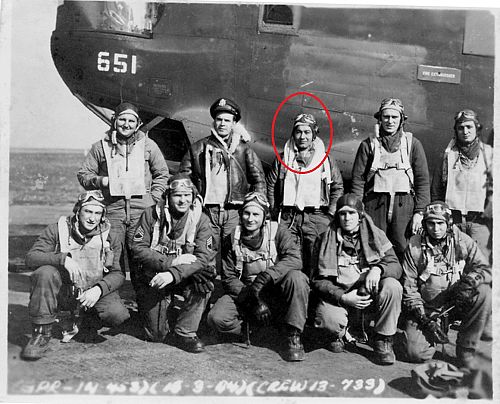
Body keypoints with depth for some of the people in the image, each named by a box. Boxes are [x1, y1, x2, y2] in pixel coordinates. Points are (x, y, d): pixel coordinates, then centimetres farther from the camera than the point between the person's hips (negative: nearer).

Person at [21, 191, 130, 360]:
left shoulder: (108, 239, 1)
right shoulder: (57, 229, -4)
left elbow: (117, 273, -3)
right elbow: (31, 257, -14)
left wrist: (98, 289, -23)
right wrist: (63, 259, -31)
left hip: (94, 291, 1)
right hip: (63, 289, -1)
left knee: (118, 315, -27)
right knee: (45, 273, -31)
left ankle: (88, 318, 11)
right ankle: (42, 333, -17)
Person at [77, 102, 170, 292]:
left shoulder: (148, 145, 11)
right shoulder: (101, 147, 11)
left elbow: (162, 174, 15)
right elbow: (83, 174, 14)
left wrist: (153, 199, 3)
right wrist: (100, 181, -6)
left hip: (141, 209, 0)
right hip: (112, 207, 1)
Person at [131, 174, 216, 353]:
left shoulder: (200, 219, -7)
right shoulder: (151, 214, -7)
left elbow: (203, 257, -17)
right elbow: (138, 249, -12)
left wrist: (173, 274, -32)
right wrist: (171, 261, -24)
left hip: (184, 276, 1)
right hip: (153, 277, -1)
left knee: (204, 281, -32)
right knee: (156, 335, -4)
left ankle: (184, 332, -13)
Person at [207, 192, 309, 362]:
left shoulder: (278, 233, -4)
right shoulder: (231, 241, 2)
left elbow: (295, 260, -21)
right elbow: (229, 278, -3)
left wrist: (264, 277, -34)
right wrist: (255, 299, -18)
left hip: (276, 294, -1)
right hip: (244, 295, 1)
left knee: (296, 277, -32)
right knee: (216, 318, -26)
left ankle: (293, 336, -18)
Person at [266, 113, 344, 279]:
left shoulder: (326, 159, 8)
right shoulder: (283, 158, 10)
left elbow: (338, 187, 9)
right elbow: (270, 186, 13)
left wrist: (330, 213, 1)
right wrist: (275, 212, 7)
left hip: (317, 217, -1)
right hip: (288, 218, 1)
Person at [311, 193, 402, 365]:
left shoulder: (376, 235, 4)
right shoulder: (326, 240, 1)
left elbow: (396, 266, -2)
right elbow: (319, 280, -3)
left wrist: (378, 269, -25)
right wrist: (343, 297, -20)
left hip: (371, 295, 2)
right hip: (339, 295, -1)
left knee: (393, 286, -30)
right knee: (327, 317, -34)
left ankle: (383, 341, -8)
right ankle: (339, 333, 7)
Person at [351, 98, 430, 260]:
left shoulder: (412, 143, 10)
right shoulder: (368, 144, 11)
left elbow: (422, 180, 6)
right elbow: (358, 179, 6)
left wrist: (419, 212, -2)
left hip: (404, 205, 0)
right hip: (375, 204, 0)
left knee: (403, 251, -6)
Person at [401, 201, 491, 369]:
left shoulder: (463, 241, -2)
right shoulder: (415, 246, -4)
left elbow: (485, 269, -8)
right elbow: (409, 286, -3)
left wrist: (470, 280, -32)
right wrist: (423, 317, -12)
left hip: (456, 304, 1)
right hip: (427, 308, -1)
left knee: (484, 293, -29)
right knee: (416, 353, -19)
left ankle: (466, 349, -12)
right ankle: (439, 329, 17)